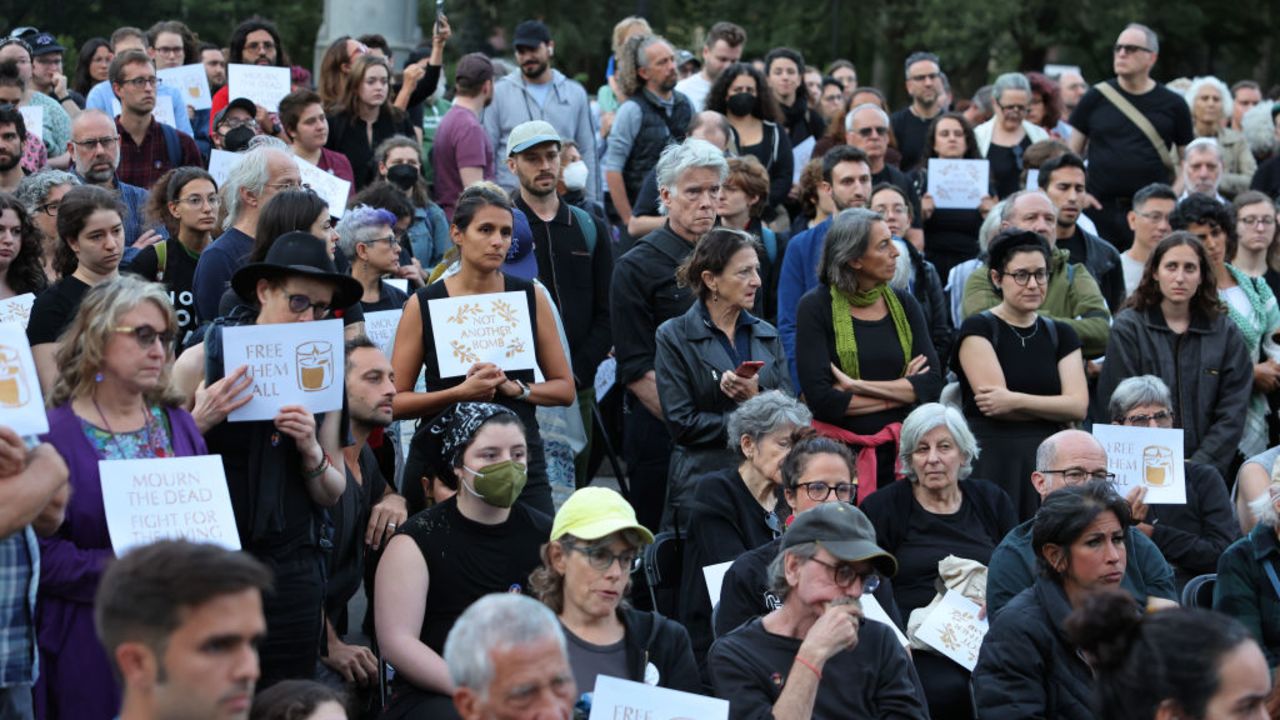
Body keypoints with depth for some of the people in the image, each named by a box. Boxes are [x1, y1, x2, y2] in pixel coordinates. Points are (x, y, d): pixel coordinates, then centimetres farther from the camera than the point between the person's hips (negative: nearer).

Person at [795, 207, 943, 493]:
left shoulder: (903, 304, 8)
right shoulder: (816, 307, -4)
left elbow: (932, 383, -2)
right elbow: (820, 398, -14)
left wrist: (859, 386, -13)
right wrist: (900, 392, -6)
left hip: (896, 451, 3)